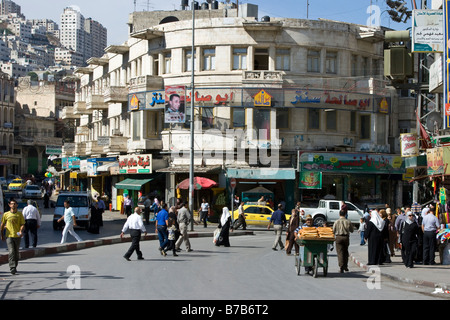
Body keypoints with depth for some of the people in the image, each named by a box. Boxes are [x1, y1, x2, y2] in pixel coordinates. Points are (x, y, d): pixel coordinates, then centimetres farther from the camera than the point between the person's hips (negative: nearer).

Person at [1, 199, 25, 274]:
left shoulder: (19, 214, 5)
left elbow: (23, 224, 1)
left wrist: (21, 231, -18)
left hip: (17, 236, 1)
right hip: (9, 236, -1)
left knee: (16, 252, 10)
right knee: (11, 252, -13)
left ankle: (15, 267, 25)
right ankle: (12, 268, -18)